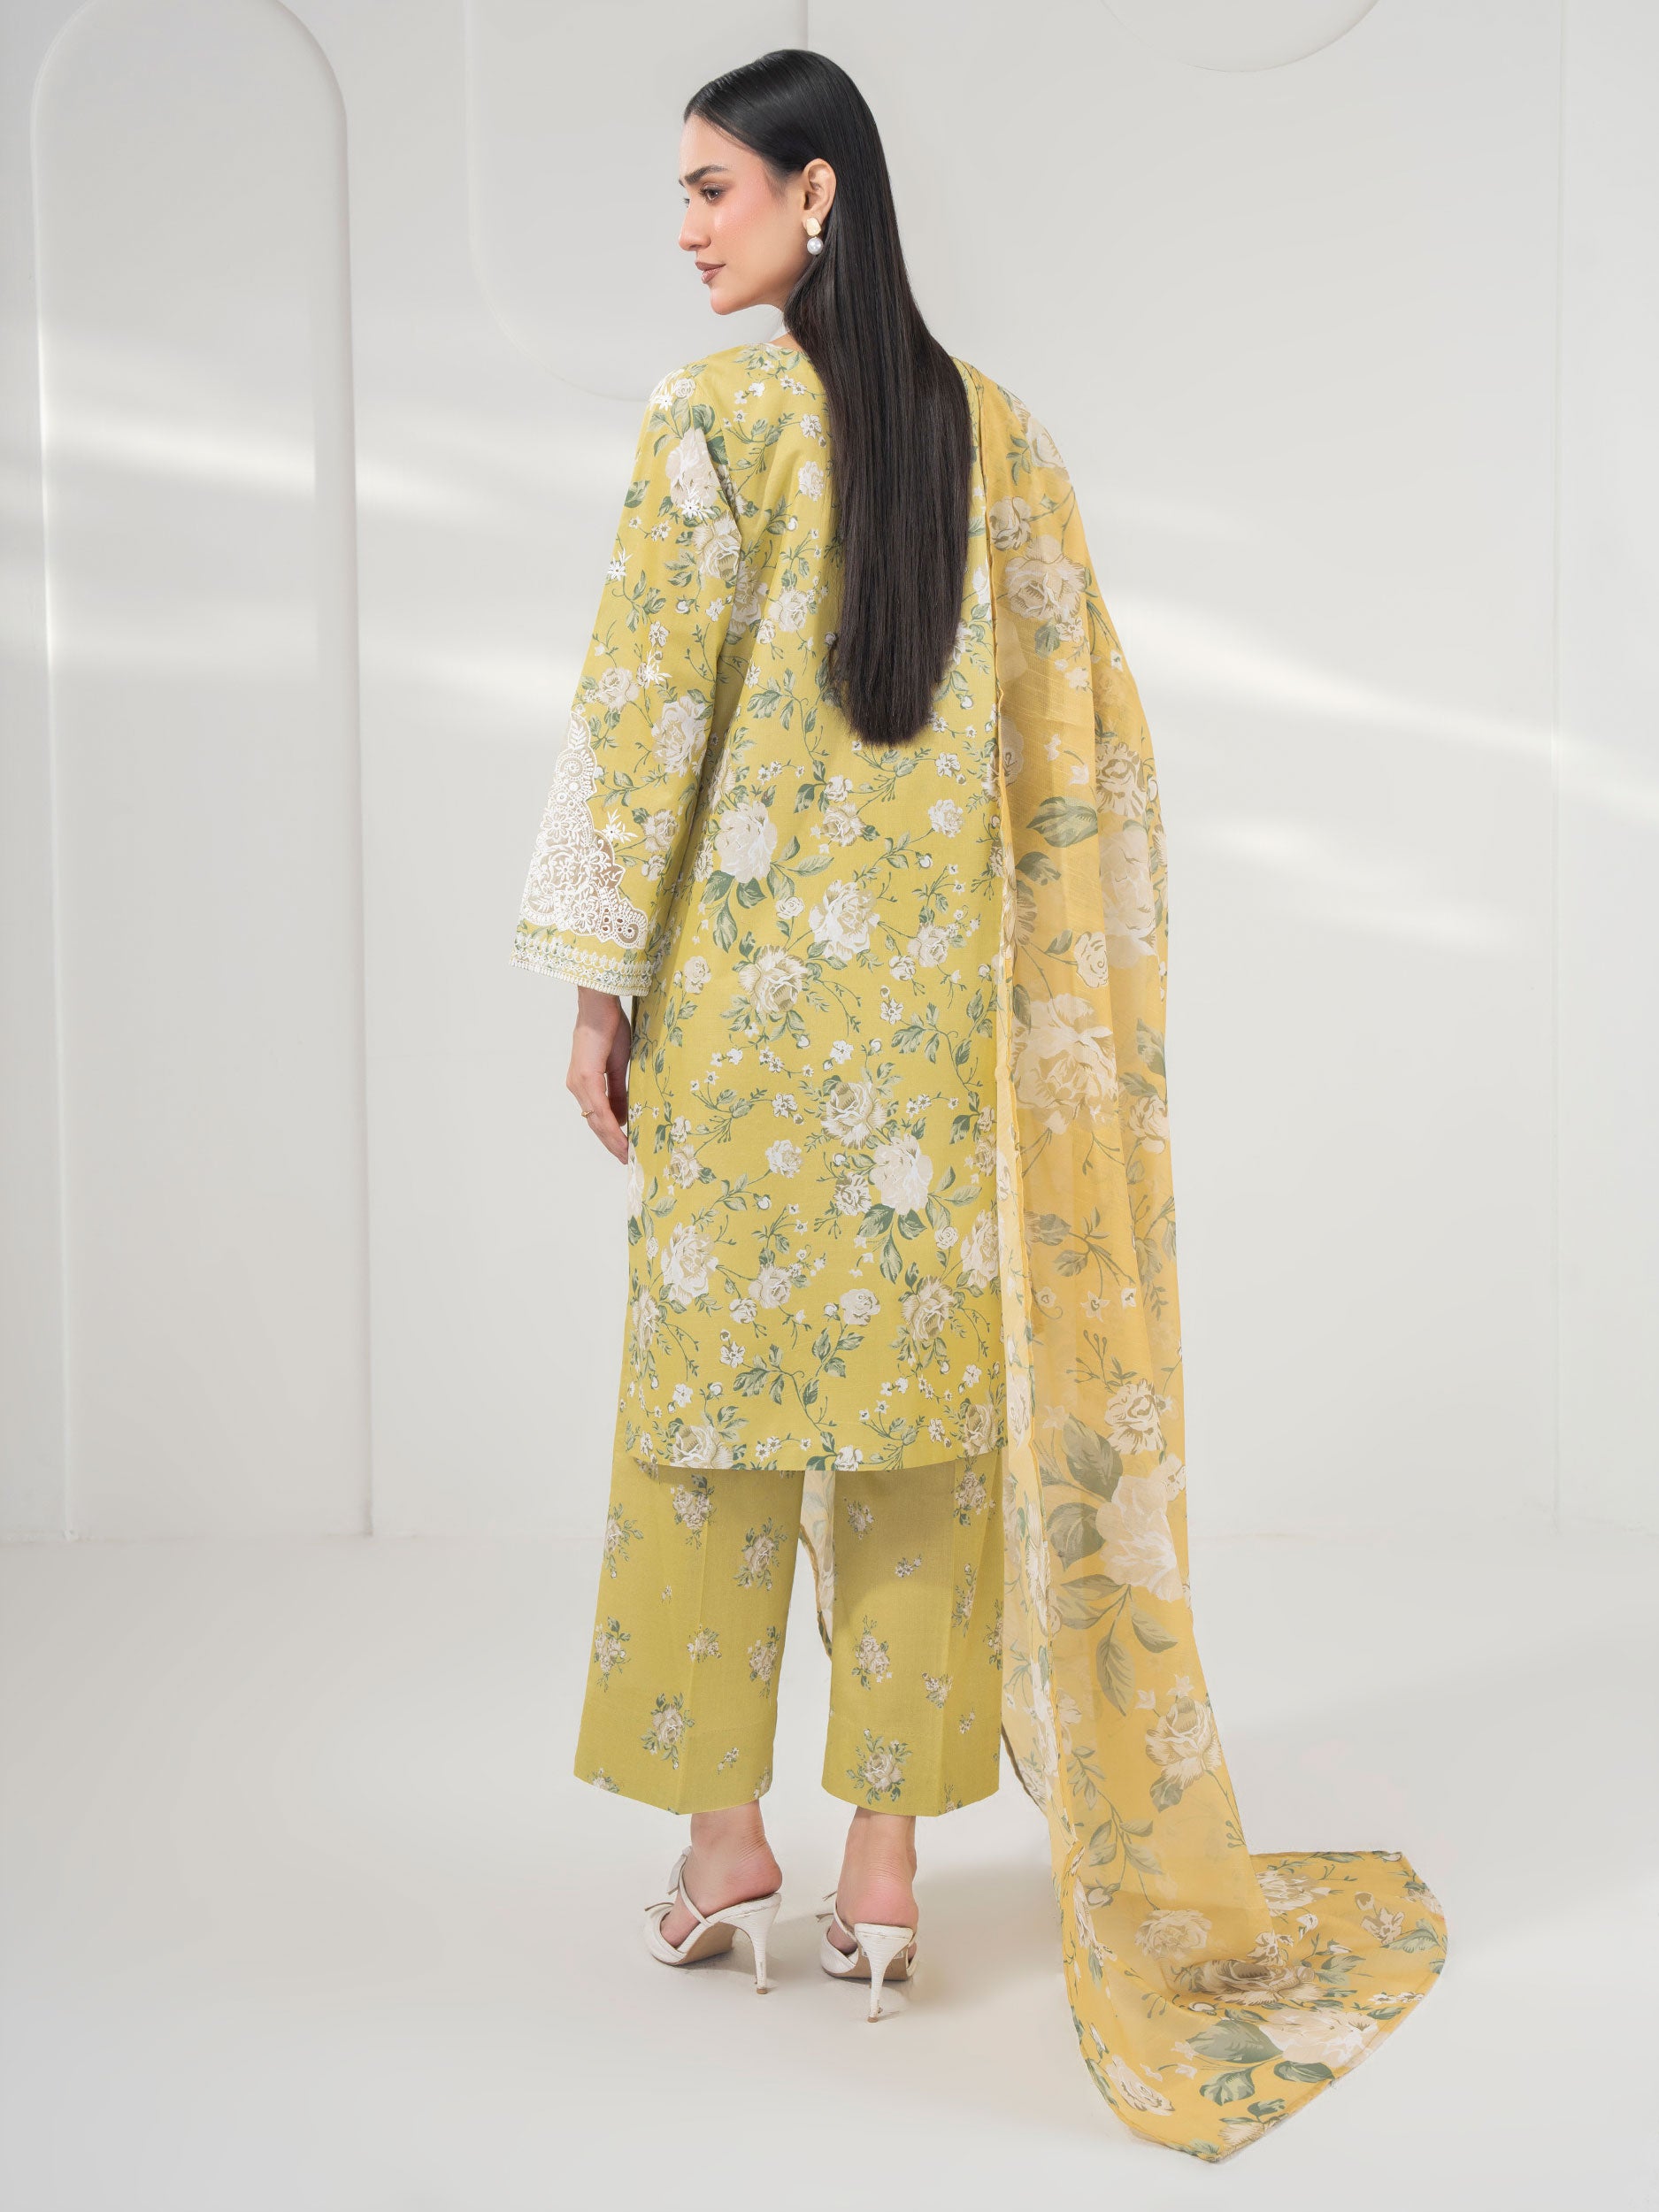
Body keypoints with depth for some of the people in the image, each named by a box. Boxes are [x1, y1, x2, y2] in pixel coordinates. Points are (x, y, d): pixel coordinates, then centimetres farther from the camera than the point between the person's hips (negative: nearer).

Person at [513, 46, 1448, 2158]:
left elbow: (649, 704, -10)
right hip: (947, 993, 4)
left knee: (722, 1369, 9)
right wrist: (1060, 997, 13)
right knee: (930, 1400, 7)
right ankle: (884, 1864, 13)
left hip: (751, 978, -3)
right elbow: (1083, 742, 7)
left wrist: (597, 980, -4)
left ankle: (723, 1833, 16)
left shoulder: (712, 413, -6)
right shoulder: (1002, 433, 7)